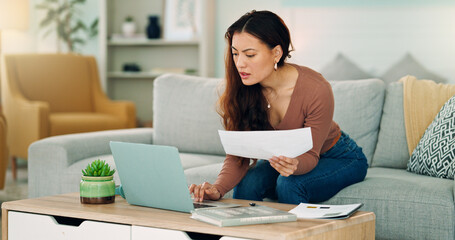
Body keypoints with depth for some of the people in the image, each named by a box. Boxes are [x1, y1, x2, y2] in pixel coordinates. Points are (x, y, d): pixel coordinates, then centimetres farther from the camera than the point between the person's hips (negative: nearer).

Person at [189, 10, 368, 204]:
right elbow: (237, 155, -17)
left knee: (288, 184, -32)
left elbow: (310, 155, -23)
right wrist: (217, 188, -37)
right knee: (247, 183, -25)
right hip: (284, 157, 4)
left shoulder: (316, 90, -32)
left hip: (338, 158, -3)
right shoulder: (241, 90, -19)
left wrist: (294, 165, -48)